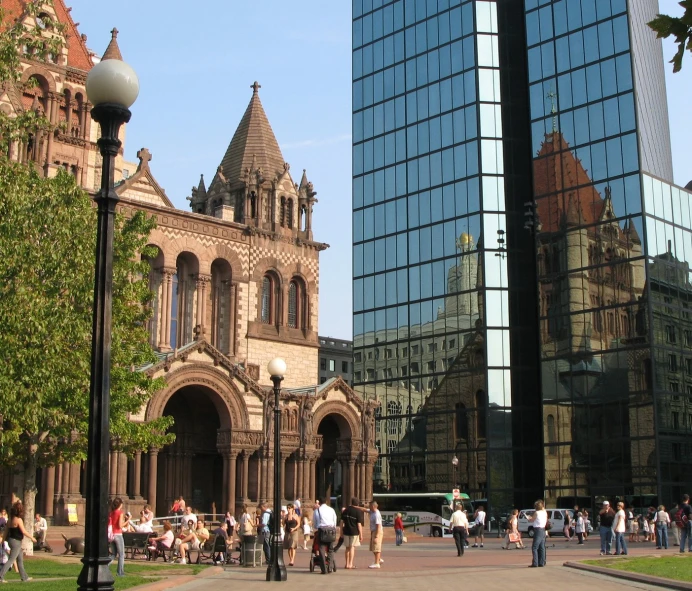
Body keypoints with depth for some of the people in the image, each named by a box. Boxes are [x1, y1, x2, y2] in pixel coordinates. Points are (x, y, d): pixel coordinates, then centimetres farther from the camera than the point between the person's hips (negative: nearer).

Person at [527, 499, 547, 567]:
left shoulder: (536, 513, -13)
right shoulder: (545, 512, 7)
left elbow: (532, 520, -3)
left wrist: (529, 518, 20)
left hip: (538, 530, -8)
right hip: (543, 530, 8)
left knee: (534, 548, -5)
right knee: (542, 547, 12)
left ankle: (535, 563, -9)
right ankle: (542, 562, 14)